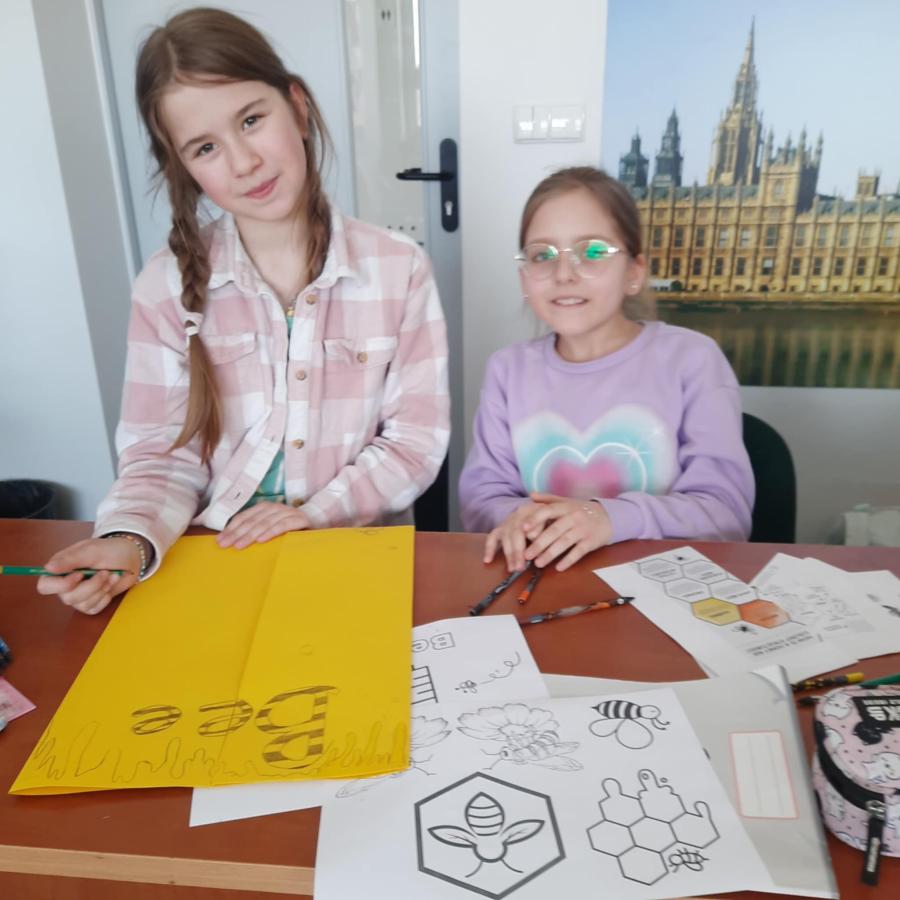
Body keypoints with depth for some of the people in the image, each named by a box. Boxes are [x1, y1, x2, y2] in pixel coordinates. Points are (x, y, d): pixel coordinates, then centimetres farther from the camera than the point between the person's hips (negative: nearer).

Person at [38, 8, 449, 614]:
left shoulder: (400, 270, -3)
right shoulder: (168, 288, -2)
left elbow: (417, 440, -2)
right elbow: (163, 454, 0)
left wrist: (317, 513, -14)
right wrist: (132, 538, -19)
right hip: (218, 564, 3)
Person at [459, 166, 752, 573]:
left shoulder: (692, 359, -4)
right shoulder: (507, 369, 5)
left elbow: (727, 511, -8)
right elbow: (481, 497, 3)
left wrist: (616, 518, -24)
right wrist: (517, 519, -19)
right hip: (544, 583, 1)